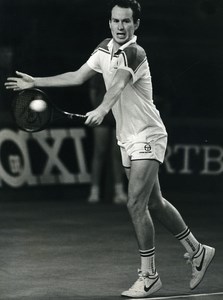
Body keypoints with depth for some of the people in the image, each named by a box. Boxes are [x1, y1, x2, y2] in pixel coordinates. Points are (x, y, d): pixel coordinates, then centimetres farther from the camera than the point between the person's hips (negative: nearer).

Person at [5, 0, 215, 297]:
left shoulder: (133, 54, -20)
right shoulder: (105, 49, 6)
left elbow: (118, 85, -40)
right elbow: (78, 76, 17)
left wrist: (102, 109, -57)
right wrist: (35, 82, 17)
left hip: (147, 136, -9)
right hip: (128, 140, 9)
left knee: (136, 204, -13)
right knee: (154, 203, 15)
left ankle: (149, 275, -3)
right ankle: (197, 251, 30)